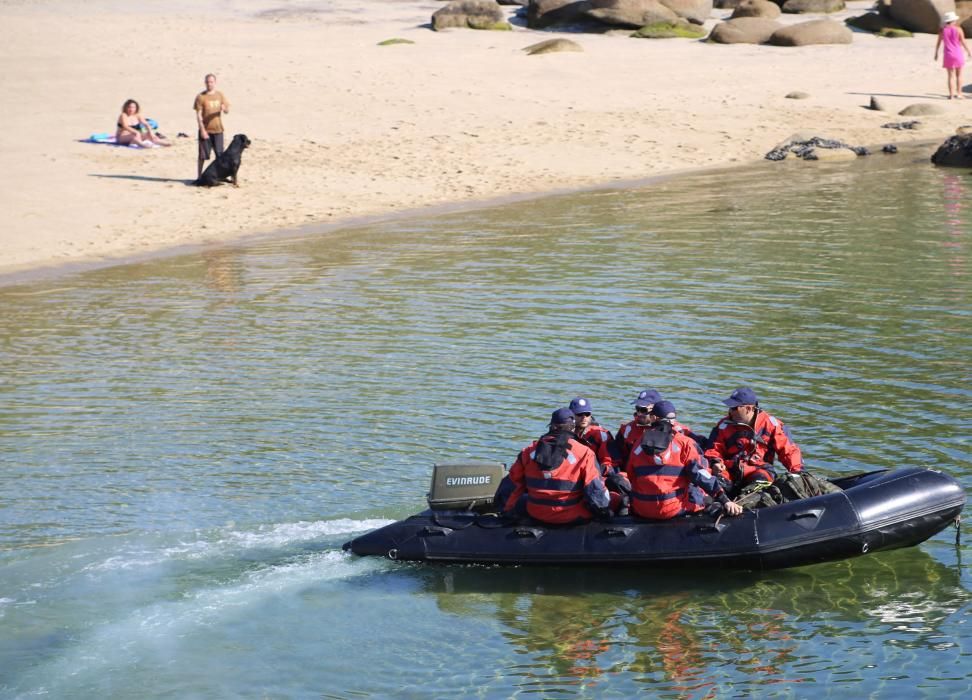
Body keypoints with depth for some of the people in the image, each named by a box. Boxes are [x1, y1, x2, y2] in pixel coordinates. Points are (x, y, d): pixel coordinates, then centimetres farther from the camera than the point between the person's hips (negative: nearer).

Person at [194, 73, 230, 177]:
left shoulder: (220, 95, 7)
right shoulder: (201, 97, -5)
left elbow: (227, 111, 7)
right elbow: (198, 115, -7)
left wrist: (224, 108, -18)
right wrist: (202, 129, -15)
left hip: (218, 130, 3)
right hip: (205, 130, -3)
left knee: (220, 155, 4)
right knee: (203, 156, -1)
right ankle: (199, 177, 7)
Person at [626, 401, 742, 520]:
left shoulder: (638, 447, 4)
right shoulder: (683, 443, -6)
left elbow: (631, 479, 12)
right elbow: (701, 474, -12)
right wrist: (725, 501, -12)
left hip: (640, 511, 3)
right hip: (674, 510, -3)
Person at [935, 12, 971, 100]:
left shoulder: (942, 30, -2)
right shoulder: (958, 29, -8)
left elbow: (938, 43, 2)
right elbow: (963, 42, -7)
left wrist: (936, 53, 14)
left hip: (948, 55, 1)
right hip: (958, 54, -1)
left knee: (950, 76, 3)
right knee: (958, 75, 11)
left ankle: (951, 94, -4)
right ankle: (958, 93, 9)